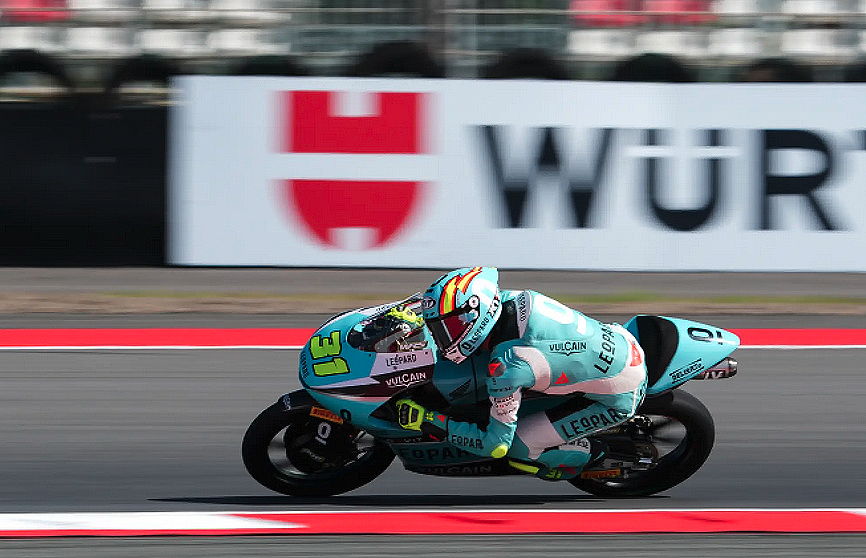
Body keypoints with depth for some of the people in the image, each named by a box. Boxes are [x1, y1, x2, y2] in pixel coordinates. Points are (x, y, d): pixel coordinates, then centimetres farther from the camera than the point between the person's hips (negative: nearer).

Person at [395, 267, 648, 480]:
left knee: (516, 446, -7)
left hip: (618, 400, -8)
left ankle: (586, 452, 15)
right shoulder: (515, 299, -9)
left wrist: (429, 421, -17)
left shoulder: (505, 366, -30)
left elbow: (497, 444, -20)